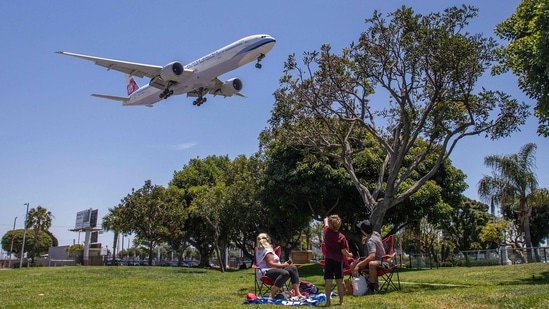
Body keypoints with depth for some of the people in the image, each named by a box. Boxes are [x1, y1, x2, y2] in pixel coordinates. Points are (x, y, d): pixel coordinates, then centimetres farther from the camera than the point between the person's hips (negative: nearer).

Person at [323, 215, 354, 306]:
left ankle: (328, 301, -2)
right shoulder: (341, 237, -13)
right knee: (339, 281, 6)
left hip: (328, 259, 2)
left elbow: (326, 224, 19)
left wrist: (326, 220, 42)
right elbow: (344, 251, -10)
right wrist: (349, 255, 11)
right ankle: (341, 301, 13)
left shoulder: (327, 232, -5)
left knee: (328, 281, 1)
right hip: (338, 260, -2)